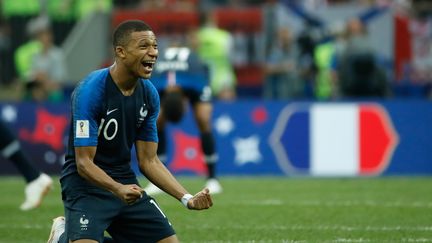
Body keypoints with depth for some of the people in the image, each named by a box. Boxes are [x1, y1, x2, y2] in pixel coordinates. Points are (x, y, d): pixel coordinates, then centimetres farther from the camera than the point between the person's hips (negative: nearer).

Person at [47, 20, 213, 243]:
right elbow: (84, 162, -21)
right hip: (85, 183, -6)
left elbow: (148, 161, 5)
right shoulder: (91, 90, -20)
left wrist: (188, 199, -6)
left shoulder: (149, 94, 0)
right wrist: (118, 189, -38)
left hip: (126, 184, 6)